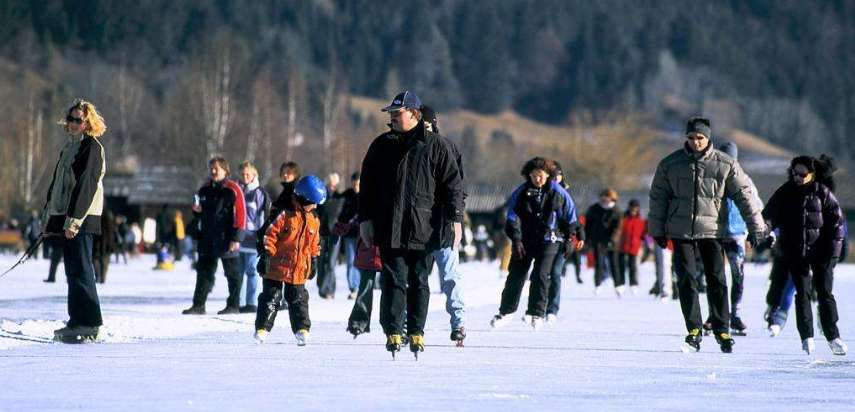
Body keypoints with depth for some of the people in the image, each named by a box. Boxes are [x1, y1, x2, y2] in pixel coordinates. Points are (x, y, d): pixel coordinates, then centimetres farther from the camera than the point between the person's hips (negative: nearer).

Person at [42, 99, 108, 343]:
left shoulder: (92, 147, -8)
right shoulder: (70, 147, 20)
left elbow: (87, 185, -16)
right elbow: (57, 184, 24)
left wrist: (74, 219, -21)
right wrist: (48, 216, 22)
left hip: (81, 220, -9)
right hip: (65, 218, 9)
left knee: (81, 270, -11)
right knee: (72, 271, 11)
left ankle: (90, 325, -12)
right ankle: (77, 322, 15)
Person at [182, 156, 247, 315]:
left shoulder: (233, 190, -8)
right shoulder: (205, 189, 11)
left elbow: (240, 215, -11)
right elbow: (200, 215, 23)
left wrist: (236, 238, -16)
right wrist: (197, 211, -1)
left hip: (226, 240, -6)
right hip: (207, 240, 6)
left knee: (232, 273, 4)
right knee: (204, 272, 5)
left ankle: (233, 305, 11)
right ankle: (198, 305, 7)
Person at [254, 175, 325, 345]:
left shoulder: (313, 221, 7)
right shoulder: (285, 216, -12)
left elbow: (315, 243, 18)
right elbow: (269, 235, -11)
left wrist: (314, 261, 16)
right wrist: (267, 254, -15)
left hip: (299, 269, 5)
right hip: (278, 267, -5)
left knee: (298, 300, 10)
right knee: (271, 298, 0)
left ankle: (302, 329, 15)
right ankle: (262, 328, 4)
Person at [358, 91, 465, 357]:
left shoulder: (436, 146, 1)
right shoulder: (381, 146, 10)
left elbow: (453, 184, 0)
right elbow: (368, 185, 14)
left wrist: (455, 219, -6)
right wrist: (365, 220, 8)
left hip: (423, 229, -2)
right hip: (390, 229, 2)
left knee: (419, 282, 5)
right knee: (394, 281, -2)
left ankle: (416, 332, 12)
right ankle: (393, 332, 0)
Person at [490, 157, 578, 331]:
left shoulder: (558, 193, -4)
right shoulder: (521, 193, -3)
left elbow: (569, 217, 6)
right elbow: (513, 217, -2)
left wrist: (568, 240, 7)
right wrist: (516, 240, -11)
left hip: (548, 241, -2)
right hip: (525, 240, 2)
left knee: (541, 274, -15)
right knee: (516, 275, 2)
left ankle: (536, 313, -8)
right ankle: (506, 311, 15)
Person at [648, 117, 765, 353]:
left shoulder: (725, 165, 1)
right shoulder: (670, 164, 3)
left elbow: (745, 196, 3)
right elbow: (658, 197, 11)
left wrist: (756, 228, 1)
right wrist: (657, 230, 10)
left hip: (712, 230, -1)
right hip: (681, 232, 1)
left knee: (717, 281, -2)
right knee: (686, 281, -4)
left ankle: (722, 329, 6)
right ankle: (694, 329, 3)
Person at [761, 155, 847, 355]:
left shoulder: (823, 193, -1)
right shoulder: (786, 193, 3)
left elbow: (836, 221, 1)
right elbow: (771, 211, -7)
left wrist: (833, 249, -6)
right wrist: (765, 225, -29)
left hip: (820, 251, -1)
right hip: (795, 252, 1)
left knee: (825, 293, 0)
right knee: (802, 293, 1)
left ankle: (833, 336, 5)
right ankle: (807, 337, 5)